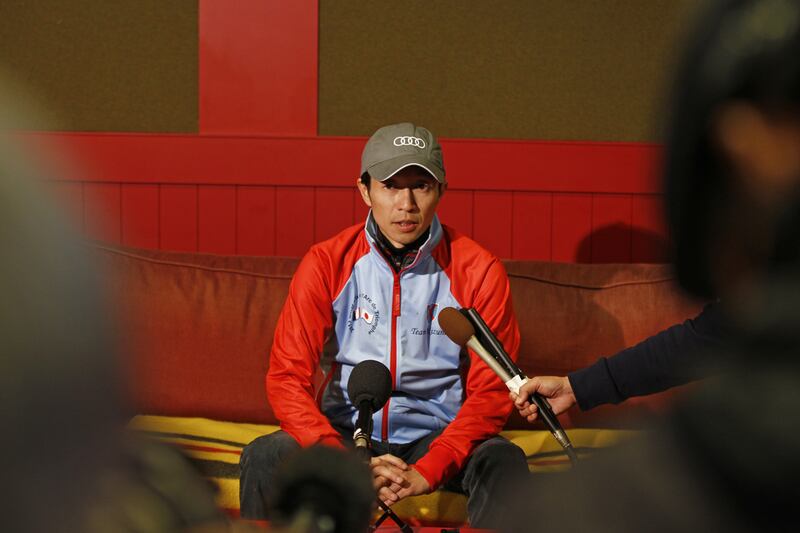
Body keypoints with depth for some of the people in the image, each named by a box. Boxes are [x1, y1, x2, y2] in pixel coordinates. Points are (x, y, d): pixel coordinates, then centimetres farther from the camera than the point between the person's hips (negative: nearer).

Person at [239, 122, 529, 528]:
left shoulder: (479, 271, -7)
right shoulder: (326, 263, -5)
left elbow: (492, 390, -8)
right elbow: (286, 376, -9)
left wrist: (427, 472, -22)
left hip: (438, 437, 0)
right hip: (344, 434, 1)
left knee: (504, 462, -30)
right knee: (263, 457, -27)